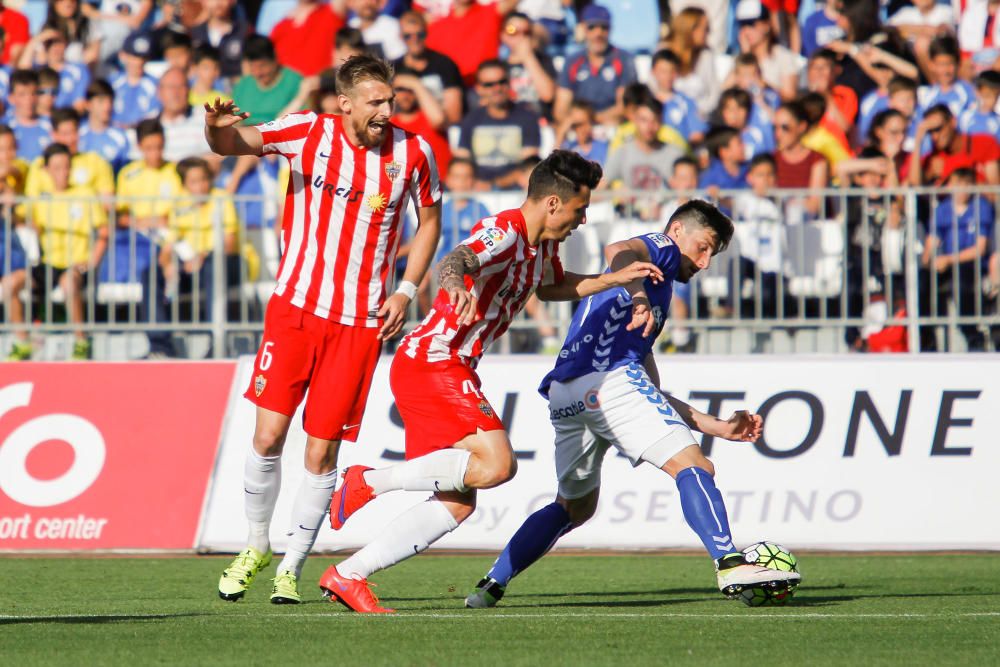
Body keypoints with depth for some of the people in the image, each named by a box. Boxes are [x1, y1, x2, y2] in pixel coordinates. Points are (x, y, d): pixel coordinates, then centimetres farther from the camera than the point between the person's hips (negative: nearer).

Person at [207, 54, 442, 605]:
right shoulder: (309, 133, -6)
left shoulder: (413, 152, -2)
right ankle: (256, 547, 18)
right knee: (268, 436, -6)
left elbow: (429, 220, 14)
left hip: (360, 323, 0)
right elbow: (230, 144, -11)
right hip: (295, 308, 0)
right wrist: (218, 127, -36)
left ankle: (291, 569, 14)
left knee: (321, 454, -1)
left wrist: (407, 290, 2)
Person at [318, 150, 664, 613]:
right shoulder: (504, 232, -15)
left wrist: (614, 279, 29)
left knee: (458, 502, 5)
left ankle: (346, 576, 5)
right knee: (495, 464, -25)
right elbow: (452, 262, -36)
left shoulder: (541, 245, 14)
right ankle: (369, 481, -16)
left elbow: (551, 286, 38)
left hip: (441, 367, 10)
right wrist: (457, 283, -59)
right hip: (434, 362, -10)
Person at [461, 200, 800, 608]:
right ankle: (730, 566, -28)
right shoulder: (659, 249, 13)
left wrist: (718, 427, 30)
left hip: (564, 397, 9)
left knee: (575, 507, 25)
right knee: (694, 468, -12)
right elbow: (618, 251, -14)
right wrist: (638, 295, -32)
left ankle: (491, 585, 23)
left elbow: (652, 397, 33)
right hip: (610, 377, -9)